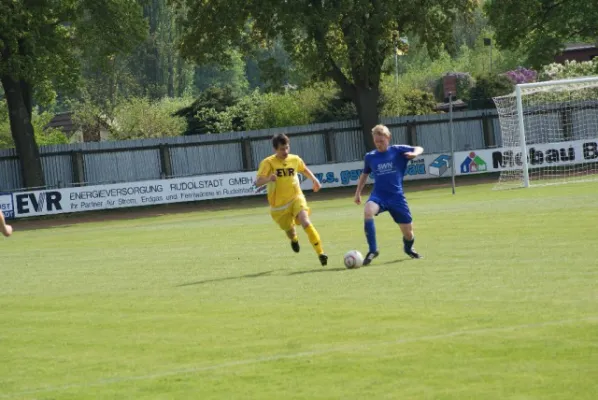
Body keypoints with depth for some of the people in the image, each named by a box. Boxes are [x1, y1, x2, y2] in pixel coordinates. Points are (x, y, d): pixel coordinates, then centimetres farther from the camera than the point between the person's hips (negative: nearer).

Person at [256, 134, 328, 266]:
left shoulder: (295, 159, -1)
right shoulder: (268, 163, -13)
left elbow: (304, 169, 24)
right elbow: (258, 182, -24)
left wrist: (314, 179, 14)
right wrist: (268, 179, -43)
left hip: (296, 197, 1)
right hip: (279, 205, -1)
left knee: (305, 221, -25)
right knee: (289, 230, 14)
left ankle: (320, 252, -24)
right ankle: (294, 240, 55)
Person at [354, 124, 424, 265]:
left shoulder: (397, 151, -1)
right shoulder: (370, 157, 6)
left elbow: (418, 149, -7)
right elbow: (365, 174, 23)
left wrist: (414, 153, -30)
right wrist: (358, 192, 19)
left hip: (396, 196, -1)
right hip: (378, 195, 1)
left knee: (408, 232, 3)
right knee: (368, 210, -34)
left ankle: (408, 248, 42)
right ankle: (372, 250, -26)